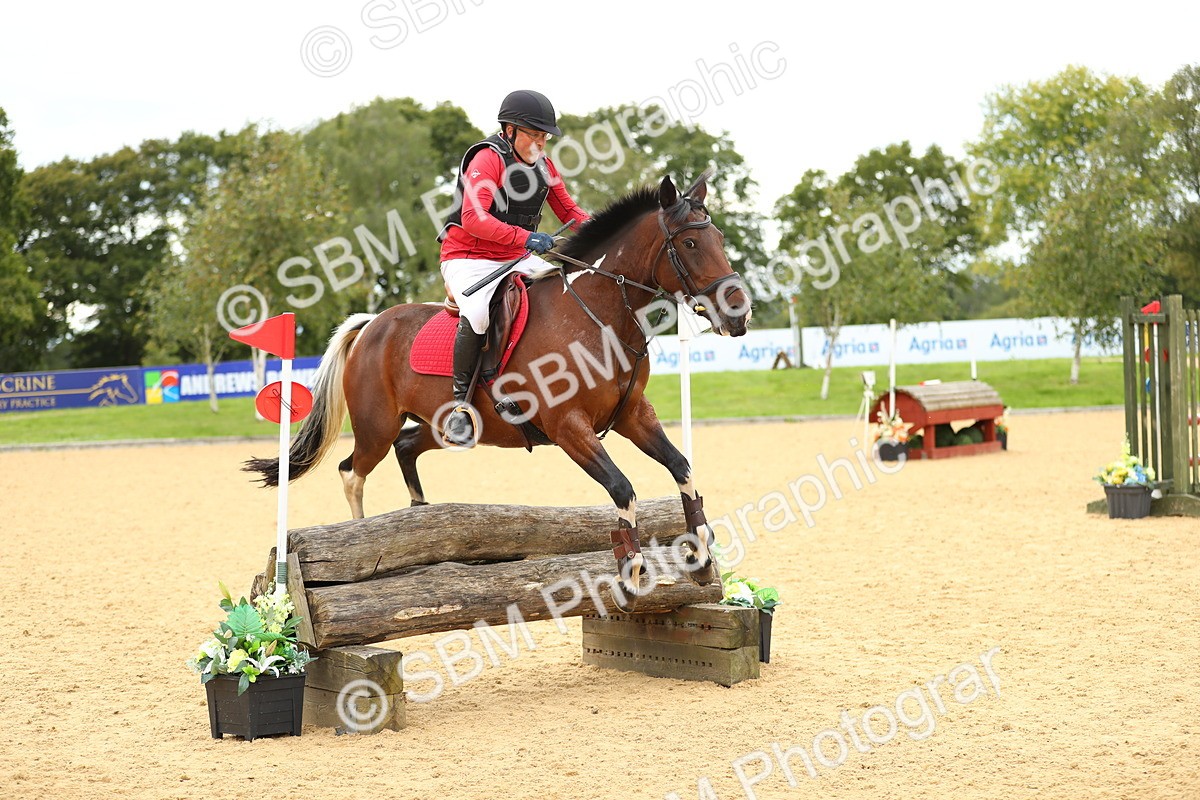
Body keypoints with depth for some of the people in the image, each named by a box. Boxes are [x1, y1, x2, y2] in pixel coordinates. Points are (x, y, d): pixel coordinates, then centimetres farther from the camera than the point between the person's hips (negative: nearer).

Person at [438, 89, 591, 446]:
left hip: (517, 259, 8)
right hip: (468, 259, -8)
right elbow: (473, 219, -29)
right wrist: (525, 237, -38)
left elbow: (569, 211, 15)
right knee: (478, 313, -35)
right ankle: (461, 400, -21)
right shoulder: (488, 159, -16)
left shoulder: (543, 164, 8)